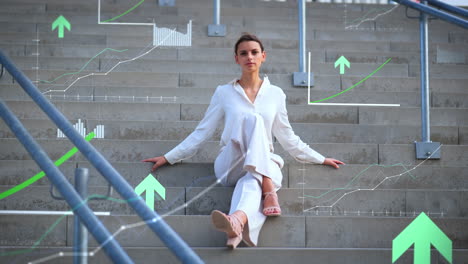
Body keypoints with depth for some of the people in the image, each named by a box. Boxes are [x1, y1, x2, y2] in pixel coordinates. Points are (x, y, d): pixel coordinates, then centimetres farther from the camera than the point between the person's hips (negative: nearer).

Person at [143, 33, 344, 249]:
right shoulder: (224, 93, 12)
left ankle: (238, 221, -71)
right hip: (230, 166, -1)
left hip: (264, 165, 1)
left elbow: (287, 137, 23)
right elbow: (202, 133, 14)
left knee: (251, 182, -38)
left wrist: (320, 159, 23)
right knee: (253, 119, -29)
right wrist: (169, 157, 10)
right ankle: (268, 190, -42)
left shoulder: (275, 94, 16)